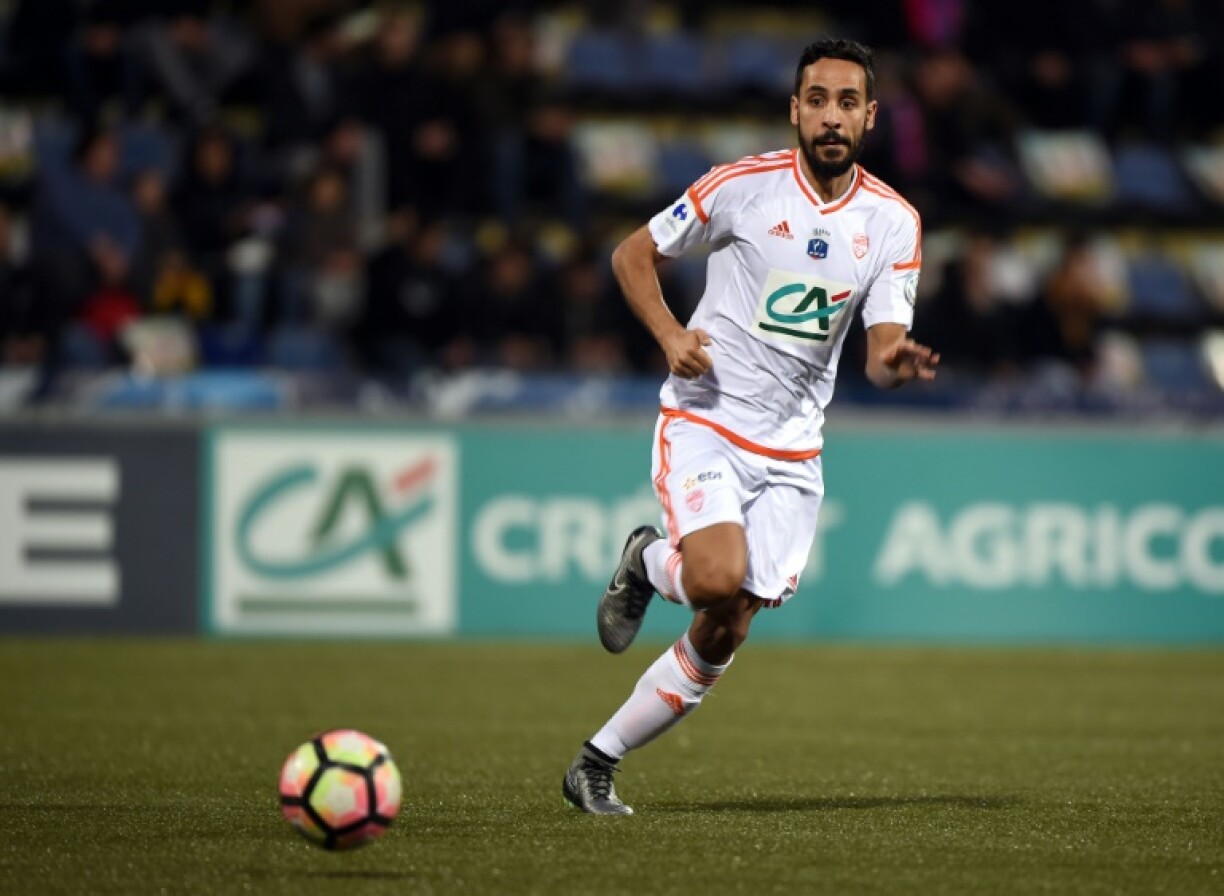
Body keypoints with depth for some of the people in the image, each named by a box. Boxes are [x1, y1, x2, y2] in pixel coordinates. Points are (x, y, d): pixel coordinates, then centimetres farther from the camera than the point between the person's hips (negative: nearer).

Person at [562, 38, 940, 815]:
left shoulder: (894, 222, 1)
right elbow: (632, 254, 3)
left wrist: (898, 363, -28)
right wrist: (670, 334, -14)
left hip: (791, 451, 3)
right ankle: (649, 563, 8)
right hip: (704, 423, -3)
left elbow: (883, 349, -4)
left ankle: (598, 764, 17)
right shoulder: (744, 186, -8)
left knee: (721, 639, 1)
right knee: (718, 576, -28)